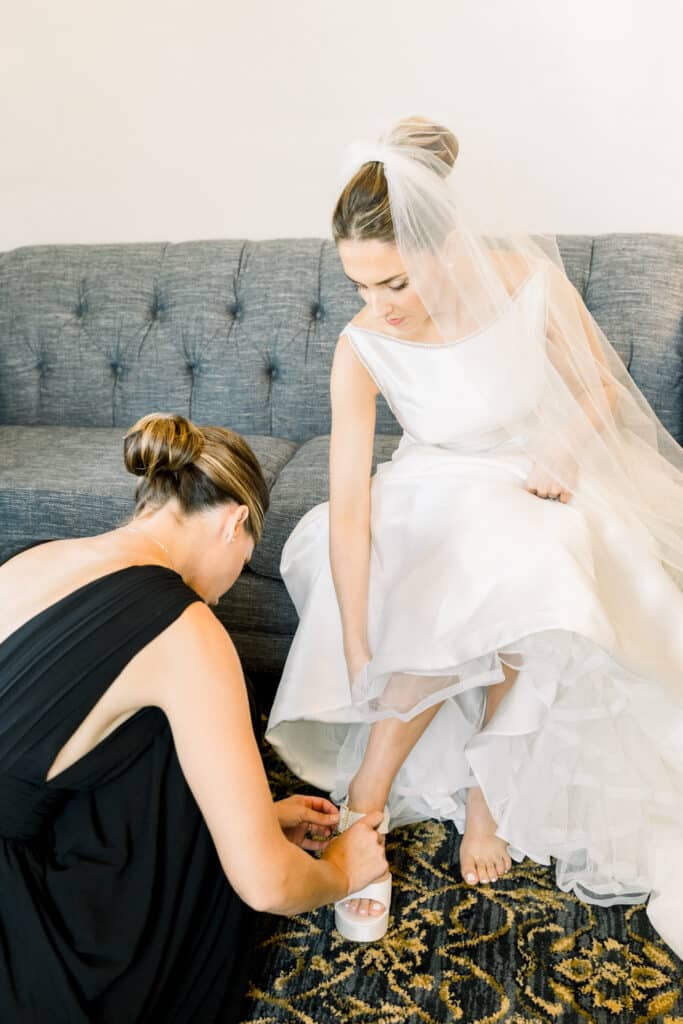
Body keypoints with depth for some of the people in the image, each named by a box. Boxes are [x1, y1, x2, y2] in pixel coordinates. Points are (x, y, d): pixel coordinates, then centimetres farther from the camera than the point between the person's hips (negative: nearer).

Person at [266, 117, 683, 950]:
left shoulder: (528, 280, -18)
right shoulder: (362, 348, -19)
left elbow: (602, 386, 0)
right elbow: (349, 501, -23)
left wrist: (566, 448, -19)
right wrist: (359, 651, -28)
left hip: (536, 484, 1)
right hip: (441, 492, 0)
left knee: (512, 572, -32)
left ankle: (371, 785, -16)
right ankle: (484, 788, -12)